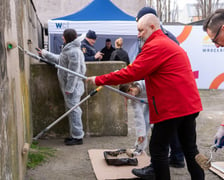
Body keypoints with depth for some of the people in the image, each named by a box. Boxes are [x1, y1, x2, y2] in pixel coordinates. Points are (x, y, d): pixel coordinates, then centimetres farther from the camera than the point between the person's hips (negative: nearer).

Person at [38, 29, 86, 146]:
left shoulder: (73, 51, -19)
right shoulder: (68, 49, 15)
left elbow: (74, 71, -23)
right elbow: (59, 60, 31)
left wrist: (69, 88, -22)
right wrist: (46, 54, 36)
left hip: (72, 87, -11)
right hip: (68, 86, 11)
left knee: (74, 110, -5)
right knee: (72, 110, 15)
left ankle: (78, 137, 3)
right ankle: (75, 135, 23)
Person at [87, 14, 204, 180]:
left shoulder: (156, 45, -13)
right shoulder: (169, 43, 21)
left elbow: (132, 72, -19)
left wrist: (99, 80, -13)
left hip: (172, 107, -10)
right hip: (190, 104, 10)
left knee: (158, 148, 0)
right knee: (190, 148, 15)